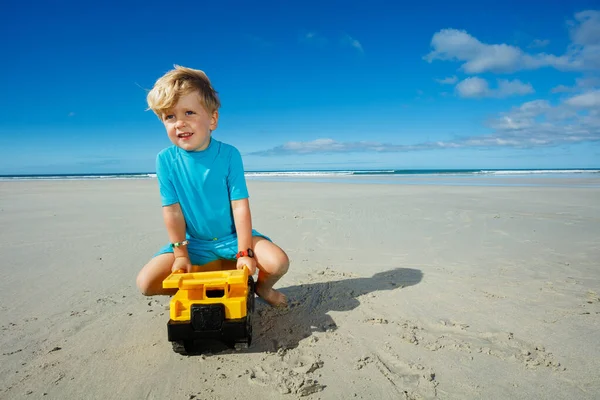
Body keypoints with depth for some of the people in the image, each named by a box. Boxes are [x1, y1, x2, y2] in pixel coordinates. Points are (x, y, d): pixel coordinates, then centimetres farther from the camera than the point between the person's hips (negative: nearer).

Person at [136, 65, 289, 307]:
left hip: (232, 236, -1)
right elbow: (172, 210, -8)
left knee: (278, 262, -21)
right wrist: (181, 254, -7)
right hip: (194, 242, 2)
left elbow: (240, 205, -17)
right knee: (146, 282, -12)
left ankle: (262, 287, 15)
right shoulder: (165, 159, -11)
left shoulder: (229, 155, -15)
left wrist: (244, 253, -18)